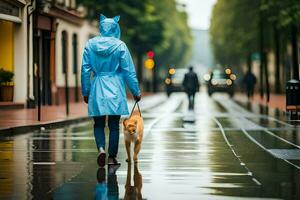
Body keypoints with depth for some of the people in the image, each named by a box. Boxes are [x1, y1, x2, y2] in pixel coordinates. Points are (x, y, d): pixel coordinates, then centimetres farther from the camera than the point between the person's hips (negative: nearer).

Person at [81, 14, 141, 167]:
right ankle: (112, 157, 8)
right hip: (115, 89, -1)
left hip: (97, 89, 2)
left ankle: (101, 148, -14)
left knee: (98, 124, 10)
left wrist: (85, 92, 12)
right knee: (114, 125, 7)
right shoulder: (119, 45, -5)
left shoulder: (90, 44, 1)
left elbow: (85, 70, 3)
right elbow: (129, 71, -4)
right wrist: (136, 92, 5)